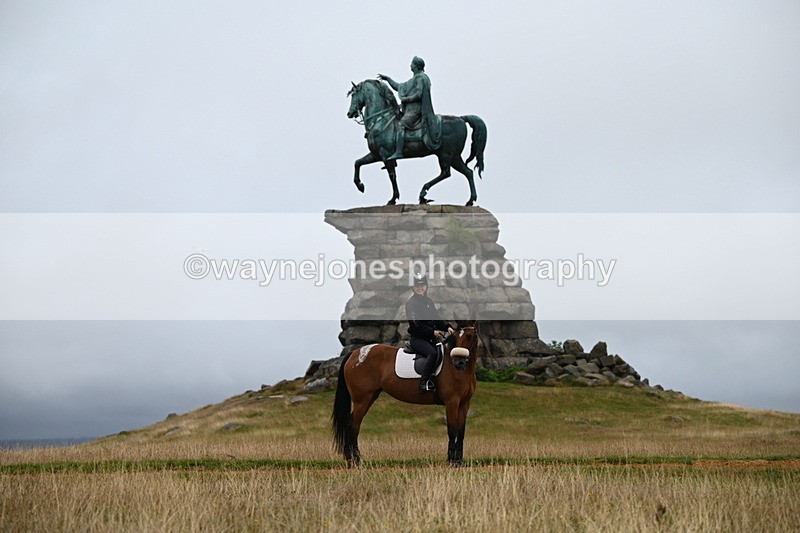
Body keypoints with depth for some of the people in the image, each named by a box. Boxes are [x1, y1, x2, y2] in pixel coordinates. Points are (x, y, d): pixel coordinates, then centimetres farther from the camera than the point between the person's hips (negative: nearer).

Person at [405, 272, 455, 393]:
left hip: (431, 337, 7)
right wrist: (432, 332, -20)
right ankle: (423, 383, -29)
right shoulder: (411, 303, -4)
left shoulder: (429, 301, 18)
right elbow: (415, 324, -14)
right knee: (432, 353, -32)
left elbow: (437, 319, 16)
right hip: (417, 338, -7)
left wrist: (447, 327, -3)